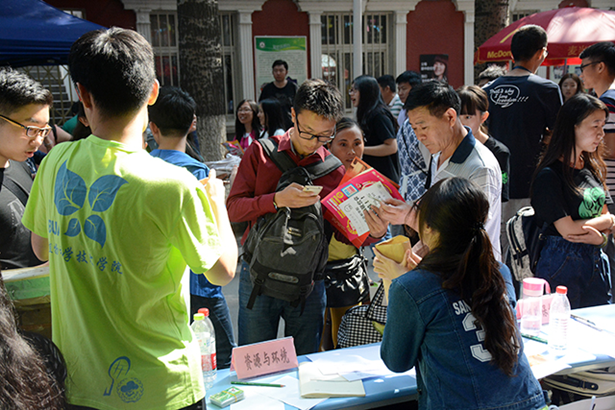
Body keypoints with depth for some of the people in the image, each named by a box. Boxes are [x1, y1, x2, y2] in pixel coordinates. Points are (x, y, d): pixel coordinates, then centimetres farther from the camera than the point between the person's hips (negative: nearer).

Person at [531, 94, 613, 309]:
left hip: (596, 260, 7)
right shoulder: (549, 175, -15)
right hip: (563, 264, -7)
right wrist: (606, 221, -4)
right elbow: (567, 229, -18)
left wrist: (599, 235, -12)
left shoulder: (592, 169, 10)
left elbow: (607, 217, 9)